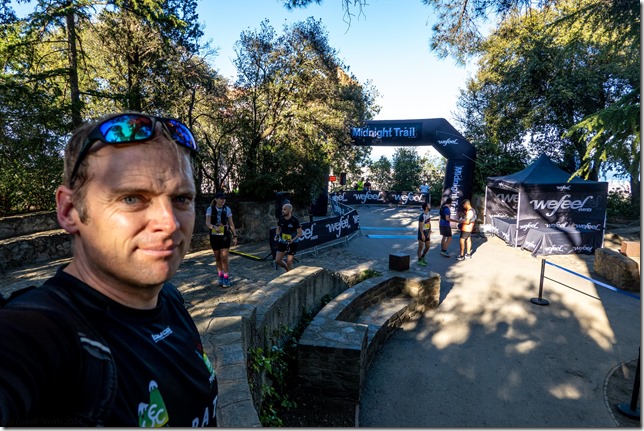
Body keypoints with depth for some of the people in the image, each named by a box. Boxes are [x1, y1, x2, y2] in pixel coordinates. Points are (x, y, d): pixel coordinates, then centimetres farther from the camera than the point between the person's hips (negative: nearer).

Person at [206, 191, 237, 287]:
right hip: (214, 236, 1)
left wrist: (234, 236, 2)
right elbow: (207, 222, -15)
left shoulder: (227, 209, -1)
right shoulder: (210, 209, -4)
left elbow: (231, 223, 5)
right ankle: (221, 277, 25)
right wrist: (214, 227, -36)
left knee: (224, 258, -8)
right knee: (217, 258, 11)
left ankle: (226, 278, 1)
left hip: (225, 236, -1)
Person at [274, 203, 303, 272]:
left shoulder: (294, 220, -18)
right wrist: (277, 235, -7)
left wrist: (293, 240, -26)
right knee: (277, 261, 3)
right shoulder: (281, 219, -5)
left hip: (292, 244, -5)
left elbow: (300, 233, -13)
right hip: (282, 242, 5)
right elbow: (278, 228, 13)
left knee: (289, 262, -2)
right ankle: (288, 269, 32)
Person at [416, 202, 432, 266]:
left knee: (427, 246, 14)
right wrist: (422, 234, -23)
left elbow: (429, 222, 12)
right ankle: (419, 260, 8)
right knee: (421, 247, -1)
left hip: (427, 233, 9)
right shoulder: (422, 216, -21)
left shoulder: (428, 214, 6)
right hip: (422, 233, -9)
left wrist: (430, 231, 2)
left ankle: (422, 257, 32)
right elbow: (420, 225, -22)